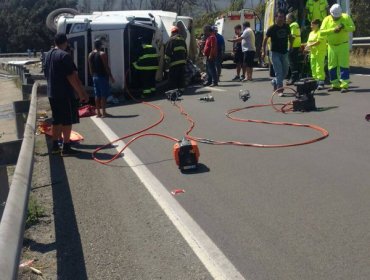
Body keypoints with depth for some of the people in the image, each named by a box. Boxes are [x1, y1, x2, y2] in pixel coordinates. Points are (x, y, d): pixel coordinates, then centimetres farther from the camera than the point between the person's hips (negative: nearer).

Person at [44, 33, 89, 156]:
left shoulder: (48, 55, 12)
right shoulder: (65, 55, -15)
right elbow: (72, 77, -19)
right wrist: (81, 93, -15)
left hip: (52, 94, 8)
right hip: (64, 94, -8)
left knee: (56, 120, 14)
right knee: (67, 121, -2)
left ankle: (55, 146, 19)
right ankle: (66, 148, 0)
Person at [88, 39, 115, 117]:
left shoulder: (90, 55, 9)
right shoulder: (102, 54, -11)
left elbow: (90, 68, 11)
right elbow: (106, 67, -14)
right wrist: (111, 76, -9)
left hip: (95, 77, 7)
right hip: (103, 76, -7)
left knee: (97, 95, 9)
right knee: (104, 95, -3)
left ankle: (98, 113, 11)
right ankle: (103, 112, -3)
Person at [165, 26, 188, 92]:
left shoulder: (171, 40, -6)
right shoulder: (182, 40, 17)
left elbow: (167, 52, -10)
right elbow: (186, 51, 23)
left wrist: (168, 60, -2)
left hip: (174, 62, -7)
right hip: (182, 61, 7)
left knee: (173, 77, -2)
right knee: (181, 76, 13)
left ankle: (173, 89, -3)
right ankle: (181, 88, 16)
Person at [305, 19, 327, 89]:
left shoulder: (320, 32, -8)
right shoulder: (311, 33, 18)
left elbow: (319, 42, -17)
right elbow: (308, 42, 19)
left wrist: (310, 45, -17)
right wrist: (307, 47, -2)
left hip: (320, 52, -8)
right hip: (313, 53, 8)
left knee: (319, 68, -10)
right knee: (313, 68, 7)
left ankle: (321, 83, -9)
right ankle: (316, 82, 13)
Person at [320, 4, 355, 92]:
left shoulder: (346, 17, -5)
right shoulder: (327, 19, -2)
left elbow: (353, 27, -9)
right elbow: (322, 32, -13)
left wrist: (344, 27, -26)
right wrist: (333, 30, -24)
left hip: (343, 45, -3)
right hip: (331, 46, 3)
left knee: (343, 65, -7)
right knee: (332, 66, 7)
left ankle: (344, 85, -5)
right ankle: (335, 85, 17)